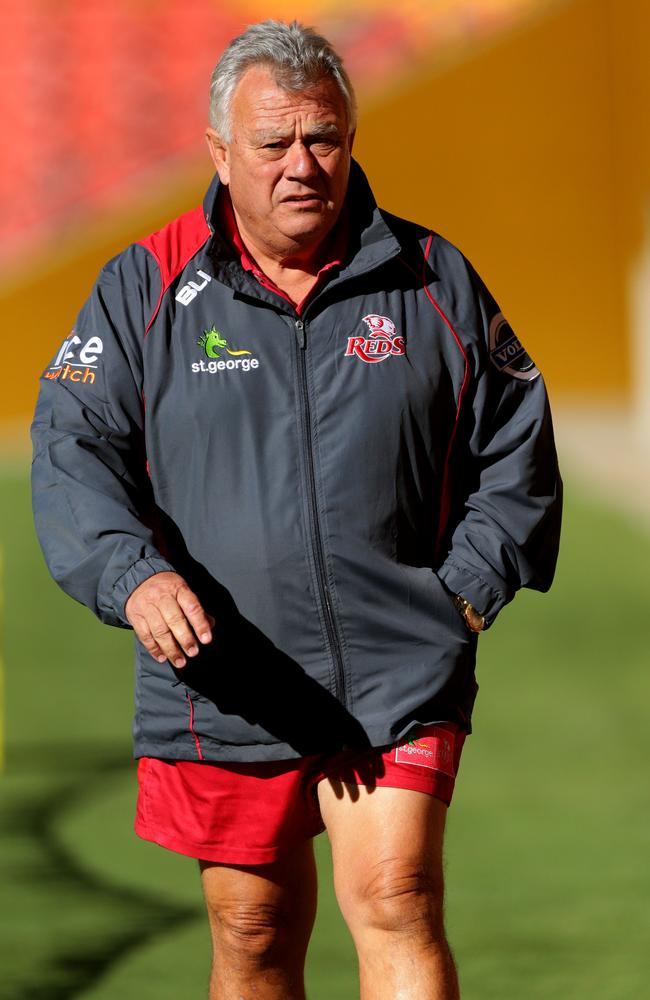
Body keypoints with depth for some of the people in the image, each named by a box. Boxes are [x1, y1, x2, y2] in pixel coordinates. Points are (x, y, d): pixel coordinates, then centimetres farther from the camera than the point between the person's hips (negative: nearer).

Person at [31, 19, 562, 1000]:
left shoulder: (433, 280, 5)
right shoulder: (147, 289, 2)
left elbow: (515, 446, 13)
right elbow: (72, 450, -3)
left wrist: (469, 586, -1)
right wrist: (134, 575, -21)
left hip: (399, 674, -1)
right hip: (222, 688, 1)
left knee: (396, 905, -14)